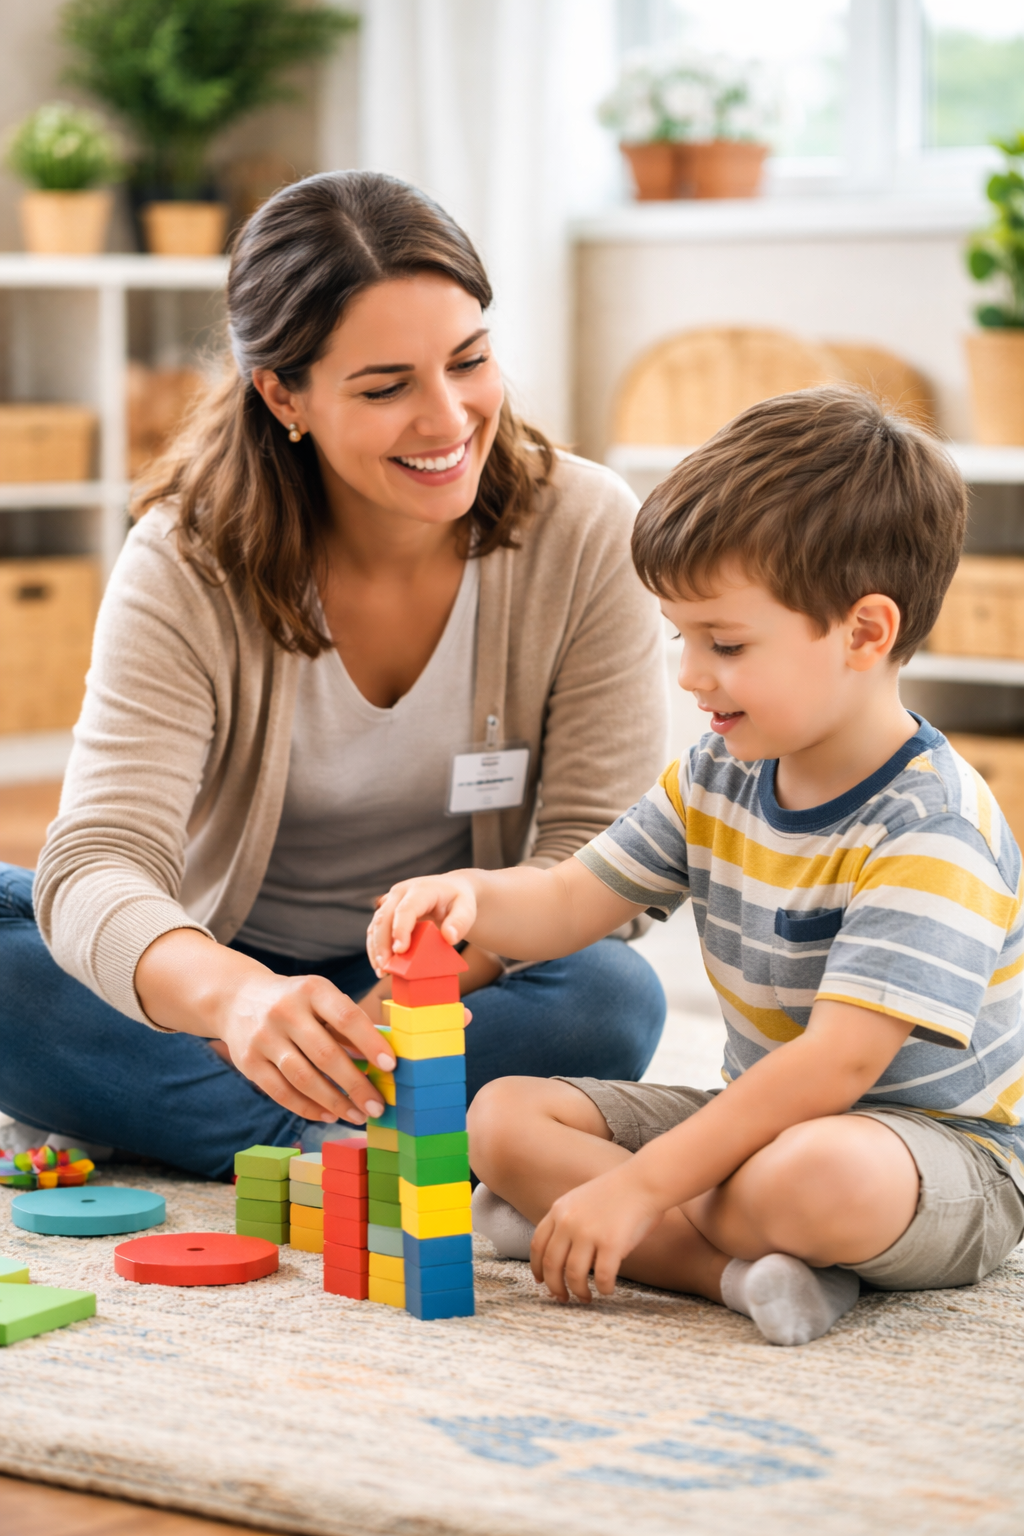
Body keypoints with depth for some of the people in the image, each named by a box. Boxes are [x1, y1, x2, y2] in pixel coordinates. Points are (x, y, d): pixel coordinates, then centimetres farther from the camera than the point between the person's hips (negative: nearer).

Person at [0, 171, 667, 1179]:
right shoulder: (189, 565, -17)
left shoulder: (585, 533, -13)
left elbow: (593, 849, -15)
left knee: (613, 1000, -33)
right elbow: (98, 861, -29)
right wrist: (235, 996, -53)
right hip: (226, 970, 0)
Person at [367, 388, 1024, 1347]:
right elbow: (571, 902, 9)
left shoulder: (933, 834, -24)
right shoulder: (717, 780, 4)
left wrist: (638, 1188, -32)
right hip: (763, 1114, 9)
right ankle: (738, 1265, -23)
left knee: (808, 1178, -43)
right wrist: (471, 898, -16)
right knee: (506, 1117, -7)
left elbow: (837, 1063, -30)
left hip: (939, 1145, -9)